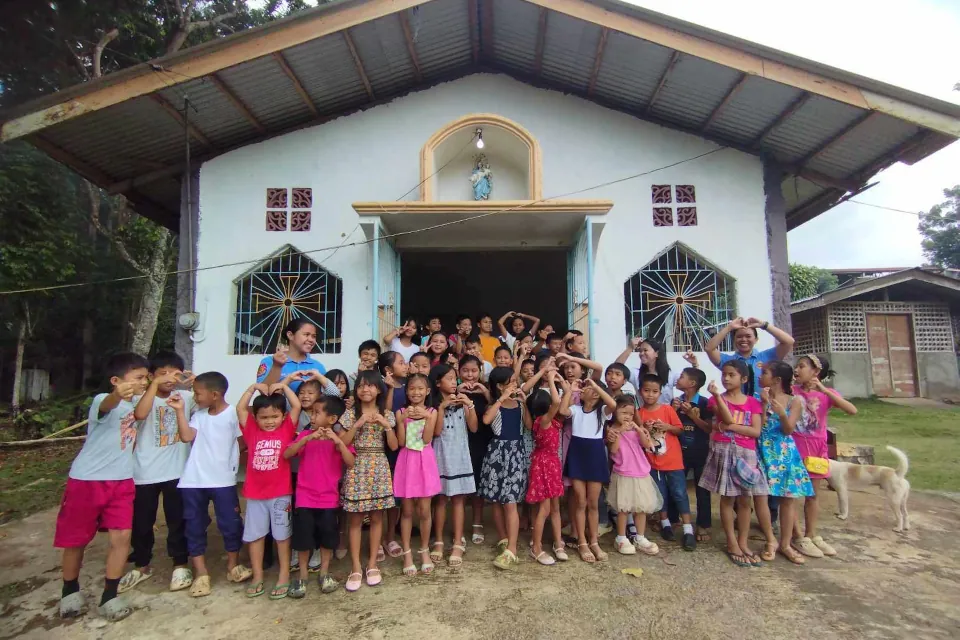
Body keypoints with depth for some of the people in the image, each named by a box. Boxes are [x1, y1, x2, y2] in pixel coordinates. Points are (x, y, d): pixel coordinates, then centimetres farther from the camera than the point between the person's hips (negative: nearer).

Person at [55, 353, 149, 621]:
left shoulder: (135, 403, 2)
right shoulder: (103, 399, -19)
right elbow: (107, 406, -47)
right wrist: (117, 395, -67)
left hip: (121, 481, 5)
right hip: (86, 480, -5)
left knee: (122, 536, -2)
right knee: (77, 539, 11)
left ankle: (109, 596, 13)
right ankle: (70, 591, 36)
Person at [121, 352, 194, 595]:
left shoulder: (185, 397, 1)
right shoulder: (144, 397, -5)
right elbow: (140, 414, -26)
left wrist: (197, 382, -16)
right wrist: (155, 384, -28)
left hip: (176, 471, 0)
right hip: (145, 473, 0)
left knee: (177, 520, 10)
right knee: (141, 522, 14)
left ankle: (180, 565, 26)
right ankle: (142, 566, 35)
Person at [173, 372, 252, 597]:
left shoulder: (233, 414, -7)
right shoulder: (198, 415, 7)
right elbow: (187, 436, -9)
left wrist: (235, 463, -4)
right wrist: (180, 410, -9)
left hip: (223, 480, -4)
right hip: (193, 481, 4)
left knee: (230, 523, 5)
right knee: (195, 526, 8)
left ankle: (233, 566, 26)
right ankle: (201, 574, 20)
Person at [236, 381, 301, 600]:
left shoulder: (287, 429, -3)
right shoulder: (252, 431, 2)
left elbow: (297, 406, -11)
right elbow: (240, 408, -3)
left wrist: (283, 386, -6)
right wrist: (253, 387, -6)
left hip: (281, 493, -2)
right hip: (255, 493, 2)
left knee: (282, 534, 10)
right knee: (255, 535, 12)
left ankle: (284, 576, 20)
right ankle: (257, 577, 27)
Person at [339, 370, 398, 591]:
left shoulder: (387, 415, 3)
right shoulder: (351, 414, 0)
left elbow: (394, 446, -1)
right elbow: (342, 444, -7)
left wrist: (386, 425, -13)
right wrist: (357, 424, -16)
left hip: (379, 468, 1)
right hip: (356, 468, -1)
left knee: (376, 517, 6)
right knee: (355, 519, 2)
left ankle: (372, 564, 19)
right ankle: (356, 568, 11)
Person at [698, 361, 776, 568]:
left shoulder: (753, 402, 6)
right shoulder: (717, 398, 2)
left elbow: (756, 431, -4)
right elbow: (728, 419, -16)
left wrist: (731, 427, -14)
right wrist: (717, 395, -24)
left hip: (746, 453, 2)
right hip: (724, 451, -1)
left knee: (744, 500, 6)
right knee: (727, 498, 4)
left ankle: (743, 543, 19)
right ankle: (732, 544, 14)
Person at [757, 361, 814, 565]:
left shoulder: (794, 401, 0)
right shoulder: (759, 400, -2)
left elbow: (789, 430, -6)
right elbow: (758, 428, -9)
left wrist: (782, 413, -25)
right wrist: (764, 404, -16)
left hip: (785, 453, 1)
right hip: (764, 452, -1)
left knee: (789, 498, 5)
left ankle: (785, 544, 17)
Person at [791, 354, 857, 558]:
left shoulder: (827, 393, -4)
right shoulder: (792, 391, -3)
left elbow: (852, 410, -20)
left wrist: (824, 390, -26)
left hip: (816, 448, 2)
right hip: (794, 447, -2)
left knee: (813, 494, 15)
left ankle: (811, 535, 28)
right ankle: (798, 538, 9)